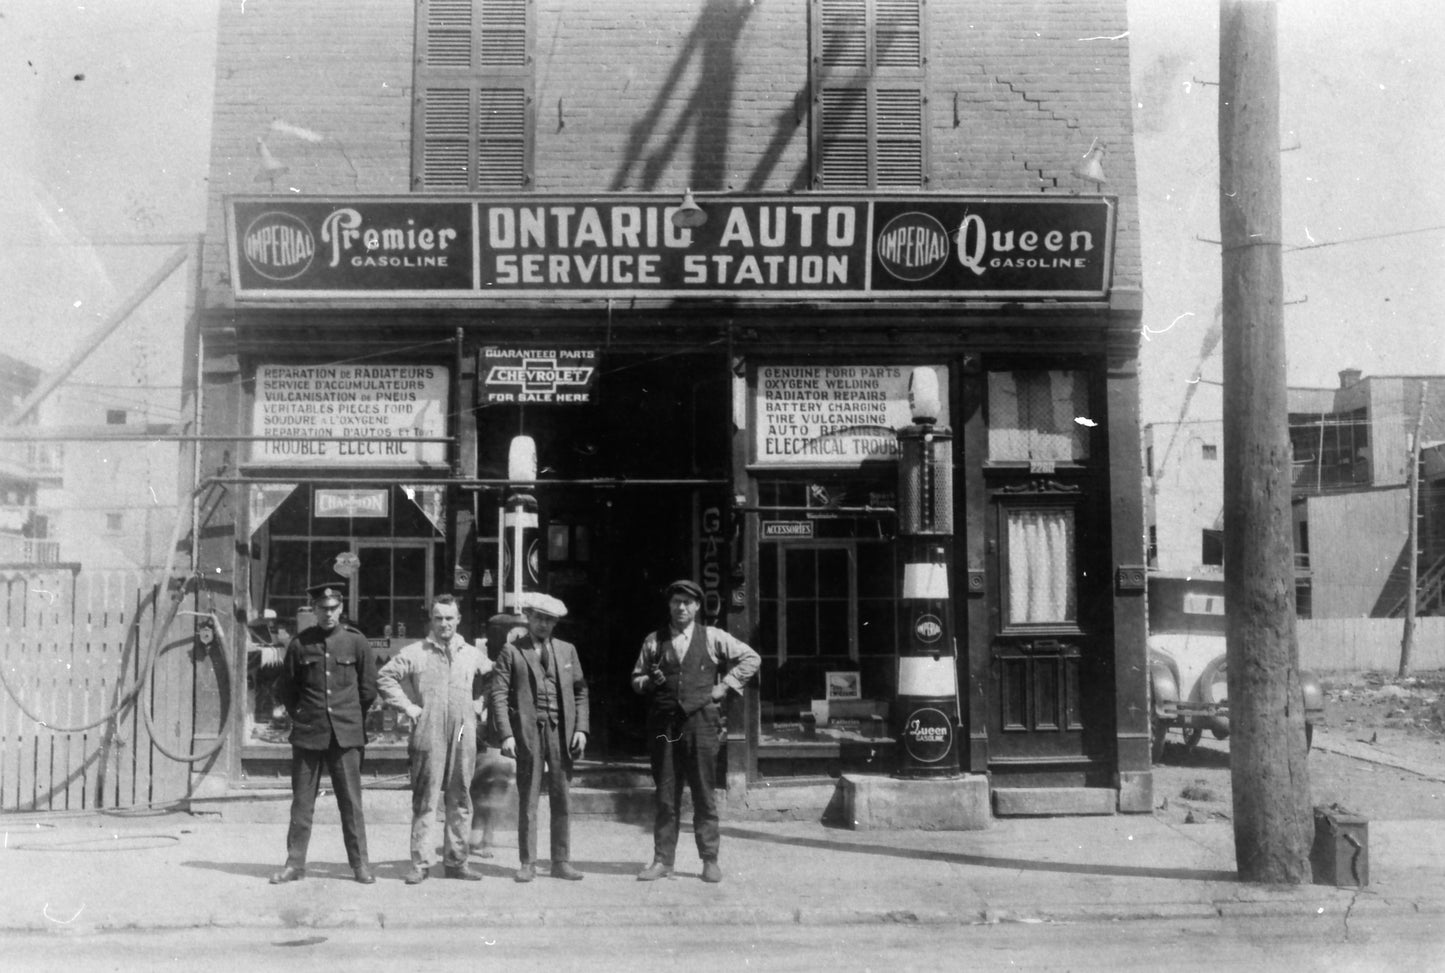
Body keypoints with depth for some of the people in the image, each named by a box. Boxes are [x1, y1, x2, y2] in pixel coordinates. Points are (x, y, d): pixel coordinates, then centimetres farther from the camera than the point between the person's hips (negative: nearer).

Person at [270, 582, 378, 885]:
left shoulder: (356, 642, 1)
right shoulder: (300, 644, 2)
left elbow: (368, 688, 8)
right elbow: (285, 688, 13)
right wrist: (300, 715, 11)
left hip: (346, 734, -1)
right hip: (307, 734, 1)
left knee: (351, 802, 2)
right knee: (302, 802, 5)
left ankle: (360, 863, 9)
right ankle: (295, 863, 14)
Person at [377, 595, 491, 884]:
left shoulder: (473, 655, 11)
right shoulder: (414, 653, 2)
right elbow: (384, 677, 1)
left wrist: (477, 705, 10)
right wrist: (407, 706, -4)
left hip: (463, 737, 3)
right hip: (427, 736, -3)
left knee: (460, 801, 7)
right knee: (424, 802, -1)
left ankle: (456, 862, 16)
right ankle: (420, 864, 5)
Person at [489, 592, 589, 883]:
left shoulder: (567, 650, 14)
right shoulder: (511, 652, 4)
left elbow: (580, 691, 14)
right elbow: (499, 695, -1)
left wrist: (580, 728, 2)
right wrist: (506, 734, -10)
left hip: (561, 731, 3)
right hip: (528, 731, -2)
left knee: (561, 799, 4)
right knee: (527, 801, 1)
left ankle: (561, 862, 11)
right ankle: (527, 863, 8)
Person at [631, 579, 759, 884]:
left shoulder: (712, 637, 7)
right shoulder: (653, 641, 11)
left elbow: (750, 658, 12)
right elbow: (636, 678, 18)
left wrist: (725, 685, 3)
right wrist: (649, 681, -5)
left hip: (700, 722, -1)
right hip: (664, 723, 1)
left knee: (704, 795, 0)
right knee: (665, 796, 3)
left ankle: (710, 861, 7)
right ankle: (662, 860, 9)